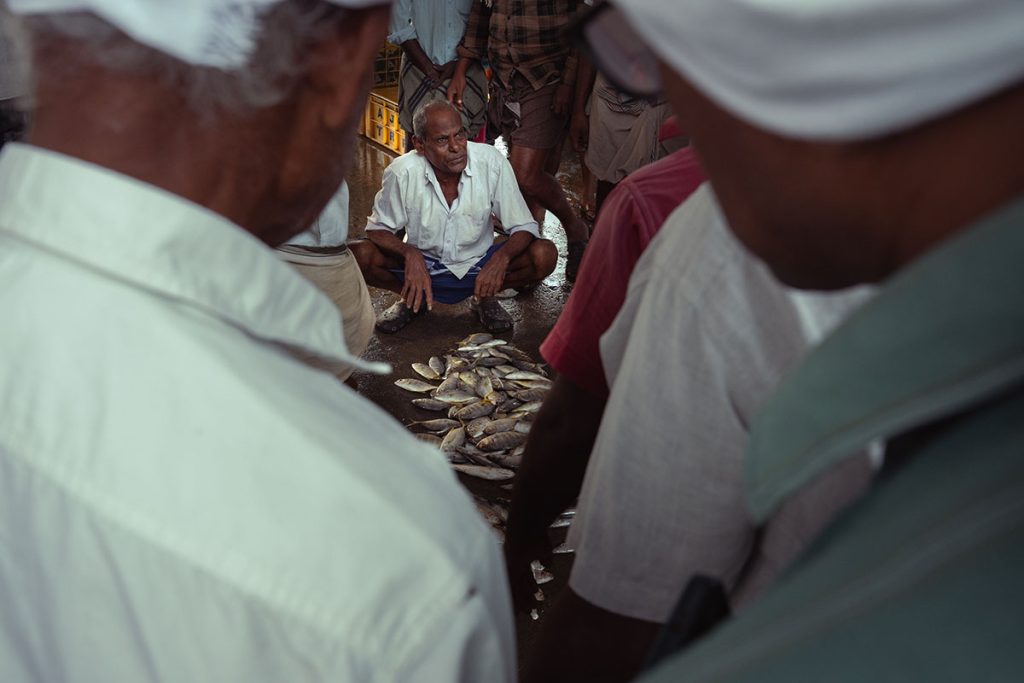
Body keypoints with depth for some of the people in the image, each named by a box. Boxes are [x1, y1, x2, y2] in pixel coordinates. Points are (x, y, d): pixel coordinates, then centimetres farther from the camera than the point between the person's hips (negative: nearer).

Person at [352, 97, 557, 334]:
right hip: (421, 265, 0)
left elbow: (524, 227, -13)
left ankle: (484, 296, 3)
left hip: (477, 266, 0)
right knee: (360, 255, -26)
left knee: (544, 255, -25)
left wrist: (502, 257, -35)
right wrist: (410, 254, -29)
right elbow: (377, 229, -8)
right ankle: (413, 298, 5)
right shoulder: (402, 172, -20)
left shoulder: (492, 162, -19)